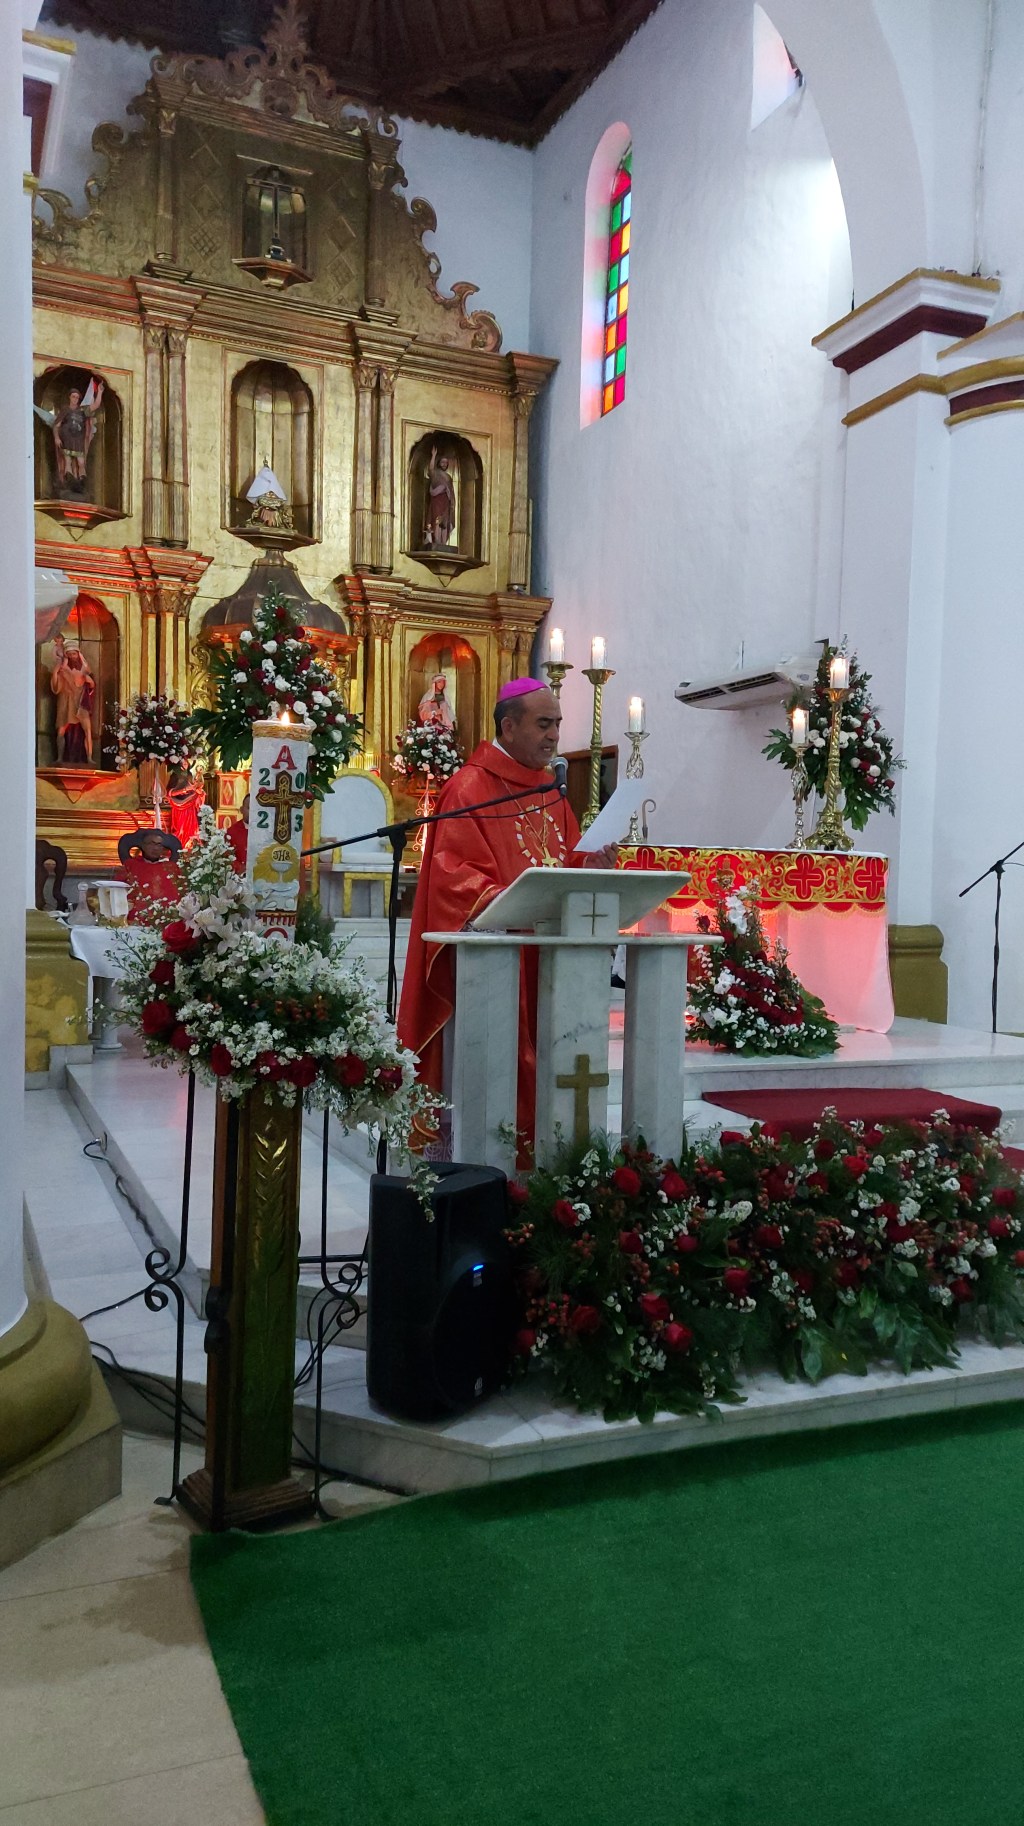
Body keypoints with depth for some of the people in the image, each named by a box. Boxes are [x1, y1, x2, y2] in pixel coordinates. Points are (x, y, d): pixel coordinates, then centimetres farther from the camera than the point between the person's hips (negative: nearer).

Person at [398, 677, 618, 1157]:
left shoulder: (548, 789, 17)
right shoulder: (470, 788, -8)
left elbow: (563, 861, 19)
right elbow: (454, 875, -16)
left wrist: (590, 866, -4)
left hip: (544, 955, 7)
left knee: (535, 1058, 9)